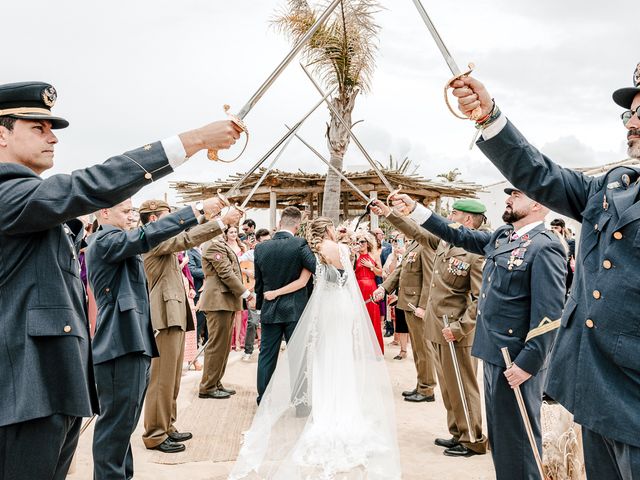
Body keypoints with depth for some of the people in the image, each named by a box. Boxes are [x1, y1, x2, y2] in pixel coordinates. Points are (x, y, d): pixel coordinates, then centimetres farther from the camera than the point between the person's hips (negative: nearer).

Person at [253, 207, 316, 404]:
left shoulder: (260, 248, 0)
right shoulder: (300, 244, -13)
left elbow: (258, 282, 7)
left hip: (269, 310, 3)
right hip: (295, 310, -3)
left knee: (267, 356, 12)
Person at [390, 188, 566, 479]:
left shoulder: (545, 247, -16)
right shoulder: (501, 236, 9)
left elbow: (549, 314, -20)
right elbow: (460, 236, 18)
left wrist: (529, 363, -20)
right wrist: (414, 209, 15)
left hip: (516, 361, -8)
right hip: (494, 354, 8)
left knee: (516, 438, 3)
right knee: (499, 434, 19)